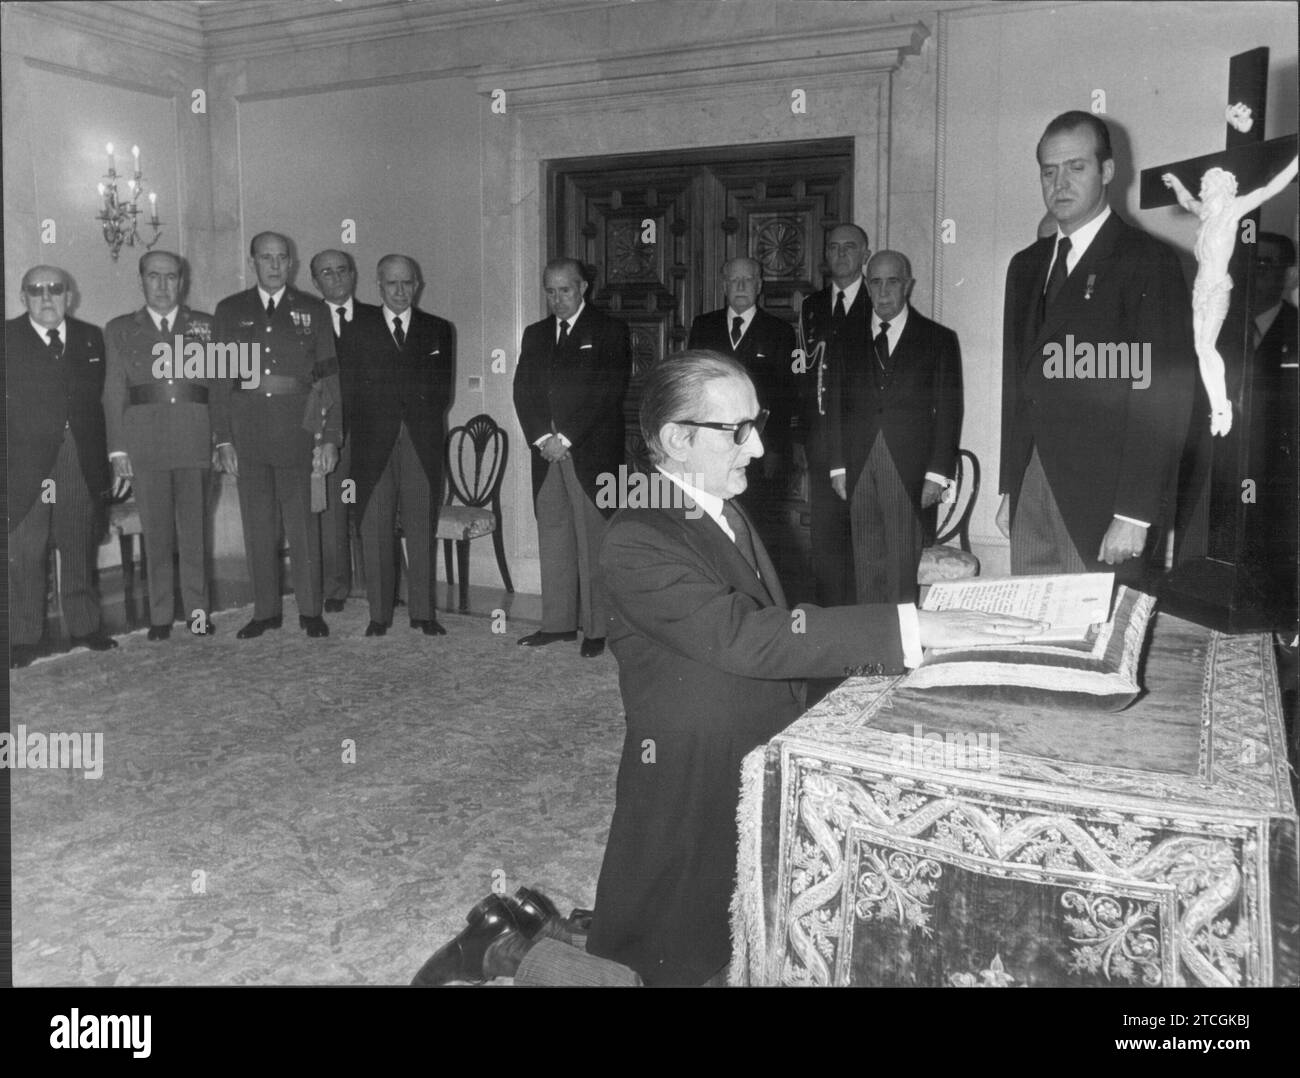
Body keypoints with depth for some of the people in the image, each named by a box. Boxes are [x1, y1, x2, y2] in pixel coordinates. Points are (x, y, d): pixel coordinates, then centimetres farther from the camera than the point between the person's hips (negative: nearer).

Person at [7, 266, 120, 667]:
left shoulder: (91, 338, 12)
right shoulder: (8, 338, 3)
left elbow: (103, 400, 9)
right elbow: (7, 402, -1)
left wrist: (113, 456, 3)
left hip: (82, 463, 3)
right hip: (25, 462, -3)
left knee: (80, 547, 10)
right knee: (25, 551, 0)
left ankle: (84, 627, 21)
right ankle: (24, 638, 7)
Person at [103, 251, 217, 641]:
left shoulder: (205, 325, 12)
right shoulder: (120, 330, 13)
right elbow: (113, 394, 8)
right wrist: (118, 449, -1)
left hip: (195, 439, 0)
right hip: (145, 442, 0)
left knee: (195, 529, 2)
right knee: (155, 533, 3)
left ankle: (197, 610, 11)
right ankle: (160, 615, 11)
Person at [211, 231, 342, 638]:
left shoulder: (313, 310, 8)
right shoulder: (230, 311, 11)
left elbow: (330, 376, 4)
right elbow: (220, 379, 9)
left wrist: (330, 437, -5)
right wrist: (223, 439, 2)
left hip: (298, 429, -2)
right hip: (247, 429, 2)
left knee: (303, 522, -2)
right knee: (257, 524, 5)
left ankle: (310, 611, 9)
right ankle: (265, 612, 15)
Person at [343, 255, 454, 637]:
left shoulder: (439, 330, 15)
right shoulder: (358, 328, 12)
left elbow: (441, 390, 10)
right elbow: (350, 389, 6)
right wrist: (363, 428, -3)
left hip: (423, 443, 1)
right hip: (374, 441, 0)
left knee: (422, 529, 0)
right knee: (375, 530, -1)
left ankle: (423, 612, 8)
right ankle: (379, 614, 6)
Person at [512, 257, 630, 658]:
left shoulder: (609, 332, 1)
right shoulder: (535, 335, 18)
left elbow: (607, 393, -8)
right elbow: (523, 391, 10)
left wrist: (566, 439, -11)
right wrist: (542, 438, -6)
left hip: (592, 452, -5)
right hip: (547, 450, 5)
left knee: (593, 541, -3)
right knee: (552, 537, 7)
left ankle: (596, 628, 3)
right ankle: (558, 621, 16)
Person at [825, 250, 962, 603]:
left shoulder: (939, 339, 7)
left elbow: (948, 411, 3)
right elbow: (835, 405, 11)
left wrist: (938, 474, -5)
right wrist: (838, 466, 2)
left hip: (909, 469, -2)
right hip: (858, 468, 2)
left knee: (904, 565, -4)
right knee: (866, 564, 3)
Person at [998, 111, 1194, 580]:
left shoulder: (1148, 261, -4)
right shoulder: (1026, 266, 17)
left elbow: (1164, 399, -11)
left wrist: (1135, 515, -16)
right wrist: (1008, 489, 13)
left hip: (1102, 501, -5)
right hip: (1029, 497, 6)